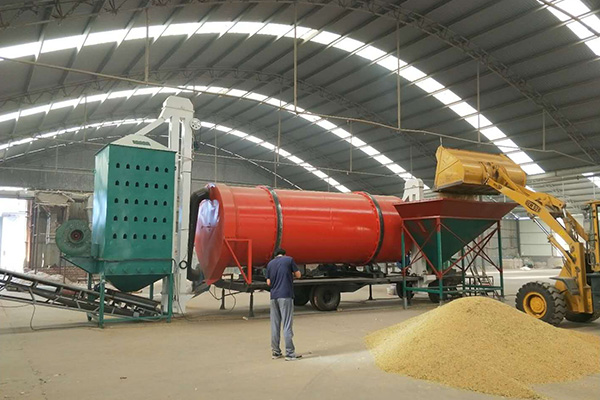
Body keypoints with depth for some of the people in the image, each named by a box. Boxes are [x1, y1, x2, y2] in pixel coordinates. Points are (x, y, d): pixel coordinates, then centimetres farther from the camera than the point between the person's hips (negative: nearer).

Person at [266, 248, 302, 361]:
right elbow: (298, 275, 5)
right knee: (287, 325, -4)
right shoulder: (289, 259, 2)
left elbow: (268, 282, 12)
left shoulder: (270, 263, 13)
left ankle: (276, 352, 15)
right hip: (285, 296, -4)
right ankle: (290, 353, -3)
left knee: (274, 325, 9)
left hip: (274, 296, 4)